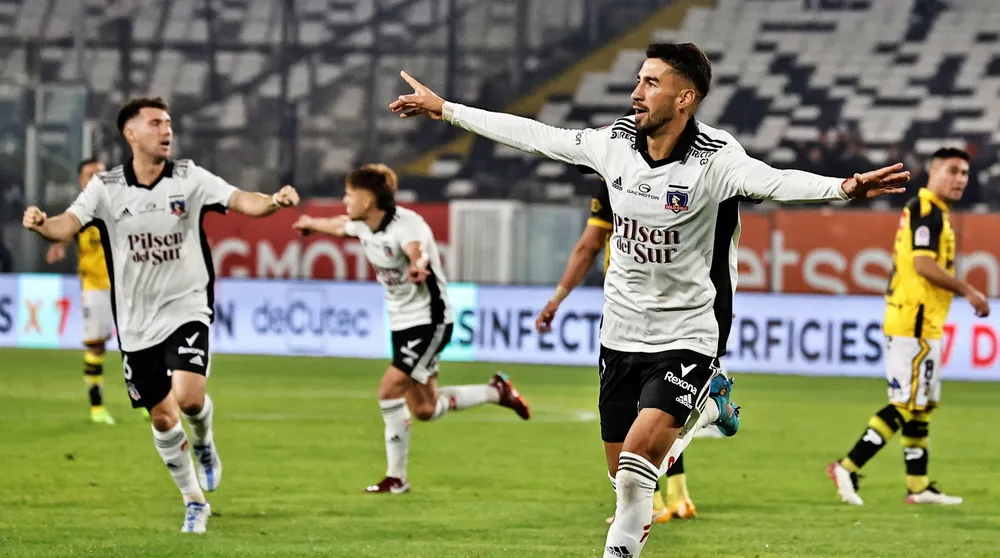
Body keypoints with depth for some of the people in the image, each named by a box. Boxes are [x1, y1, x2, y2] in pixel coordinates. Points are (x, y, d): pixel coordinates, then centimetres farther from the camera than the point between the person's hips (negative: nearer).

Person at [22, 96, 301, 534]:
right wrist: (40, 225, -38)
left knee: (189, 397, -23)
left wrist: (273, 202, -37)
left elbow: (241, 201, -16)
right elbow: (67, 226, -15)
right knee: (162, 418, 7)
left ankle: (204, 443, 13)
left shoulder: (189, 178, -6)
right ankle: (195, 503, 26)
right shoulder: (106, 187, -5)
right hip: (136, 322, 2)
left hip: (185, 309, -2)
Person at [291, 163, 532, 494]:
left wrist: (417, 266, -70)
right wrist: (311, 224, 45)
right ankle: (497, 392, 31)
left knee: (389, 390, -18)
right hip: (401, 324, 9)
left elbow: (417, 251, -46)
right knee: (423, 410, 10)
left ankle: (396, 478, -7)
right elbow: (339, 226, 24)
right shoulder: (362, 225, 0)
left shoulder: (407, 225, -24)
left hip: (429, 321, -9)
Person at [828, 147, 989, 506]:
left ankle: (919, 486, 16)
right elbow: (924, 264, -23)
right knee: (907, 404, -10)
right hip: (916, 324, -11)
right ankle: (848, 467, -9)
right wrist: (968, 291, -17)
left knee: (922, 405, 12)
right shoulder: (927, 211, -14)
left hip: (922, 324, 11)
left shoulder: (932, 211, 18)